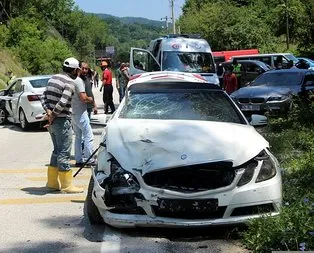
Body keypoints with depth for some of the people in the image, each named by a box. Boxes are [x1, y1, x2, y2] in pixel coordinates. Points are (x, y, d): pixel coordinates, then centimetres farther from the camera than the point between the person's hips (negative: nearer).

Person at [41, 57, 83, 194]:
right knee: (64, 153, -2)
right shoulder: (70, 82, -13)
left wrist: (48, 111, -2)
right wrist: (54, 114, -12)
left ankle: (52, 181, 23)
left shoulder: (53, 78, 12)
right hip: (62, 121, -8)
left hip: (53, 121, 8)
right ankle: (67, 185, 3)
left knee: (57, 151, 18)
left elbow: (43, 97, 9)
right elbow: (62, 102, -24)